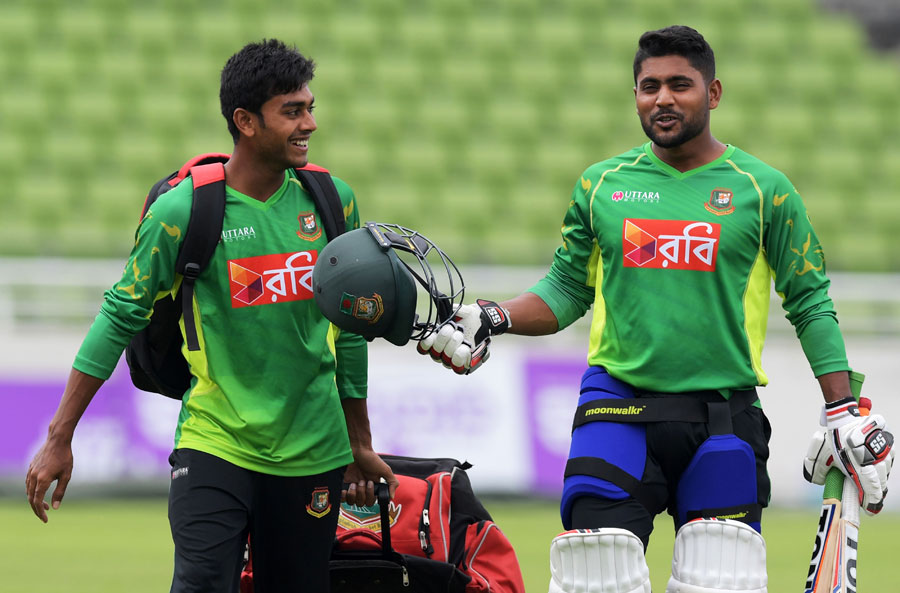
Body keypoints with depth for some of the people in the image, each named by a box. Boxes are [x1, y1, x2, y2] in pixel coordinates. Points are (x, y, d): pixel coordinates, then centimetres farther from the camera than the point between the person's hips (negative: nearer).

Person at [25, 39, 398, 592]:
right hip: (214, 447, -4)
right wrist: (60, 439, -4)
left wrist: (360, 444, 20)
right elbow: (122, 315, -3)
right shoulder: (183, 210, -8)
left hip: (312, 454, 4)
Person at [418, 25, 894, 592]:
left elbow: (809, 301, 6)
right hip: (617, 404, 1)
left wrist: (844, 412, 0)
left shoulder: (763, 189, 3)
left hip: (723, 415, -1)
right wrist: (493, 319, -1)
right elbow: (567, 289, 16)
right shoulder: (602, 184, 9)